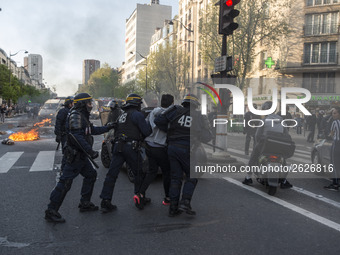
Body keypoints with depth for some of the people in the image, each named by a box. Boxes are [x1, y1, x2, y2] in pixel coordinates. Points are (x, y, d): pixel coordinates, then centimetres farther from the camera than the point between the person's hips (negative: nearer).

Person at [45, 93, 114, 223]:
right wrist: (91, 151, -27)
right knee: (65, 182, -7)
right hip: (75, 155, -11)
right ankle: (51, 211, 1)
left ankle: (85, 204, 26)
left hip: (81, 156, 11)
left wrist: (108, 127, 28)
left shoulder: (83, 116, 16)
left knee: (91, 175, 17)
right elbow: (77, 136, -26)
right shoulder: (76, 115, -16)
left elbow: (93, 130, 28)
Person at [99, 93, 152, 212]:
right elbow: (146, 132, -10)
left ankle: (105, 201, 2)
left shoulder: (122, 115, 21)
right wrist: (148, 125, 12)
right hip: (130, 147, -6)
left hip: (117, 146, 7)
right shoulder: (137, 114, -4)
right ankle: (139, 197, 21)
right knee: (138, 173, 12)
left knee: (112, 174, 3)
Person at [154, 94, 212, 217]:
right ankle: (185, 202, -3)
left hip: (172, 148, 3)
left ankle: (173, 207, 11)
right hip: (186, 150, -3)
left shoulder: (176, 111, 5)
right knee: (191, 177, 13)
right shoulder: (199, 117, 2)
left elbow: (158, 121, -1)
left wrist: (169, 130, 10)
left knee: (175, 178, 11)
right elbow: (206, 137, -1)